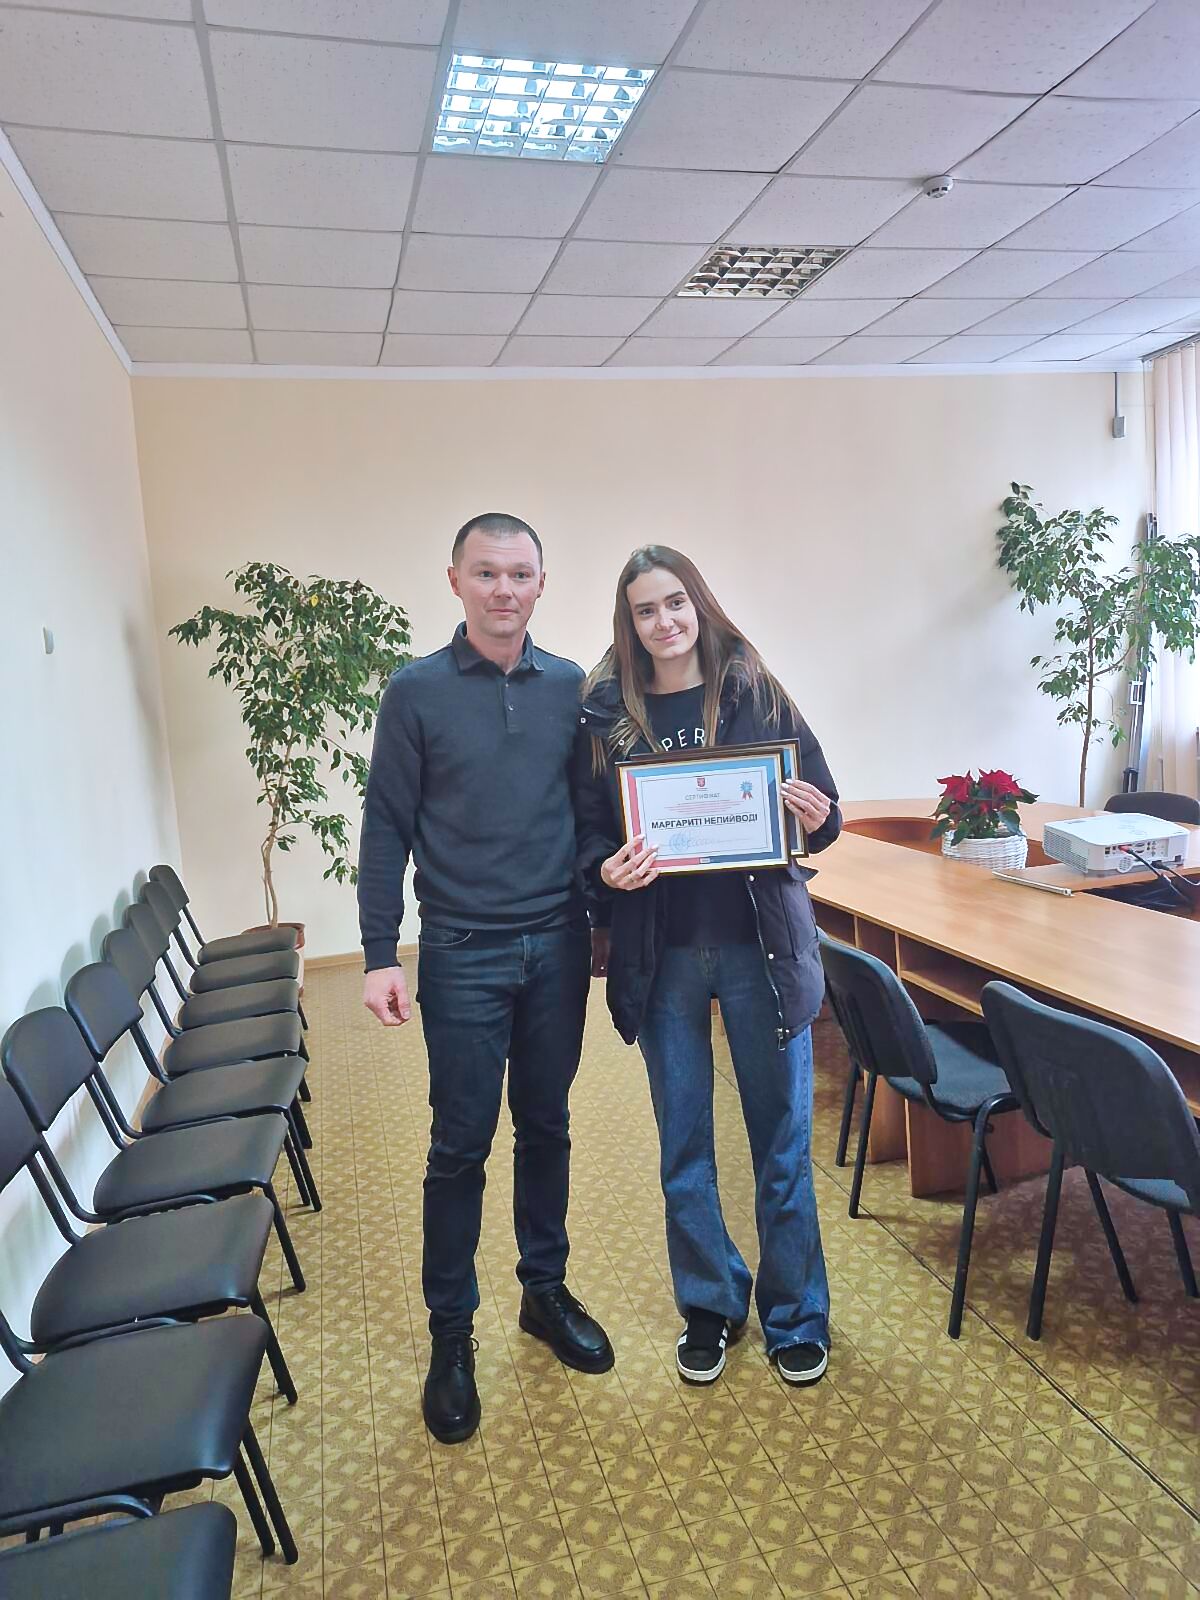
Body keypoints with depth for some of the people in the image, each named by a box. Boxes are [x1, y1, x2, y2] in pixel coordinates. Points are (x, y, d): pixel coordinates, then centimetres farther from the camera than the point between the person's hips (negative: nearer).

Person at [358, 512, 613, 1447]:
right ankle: (451, 1333, 24)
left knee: (547, 1130, 16)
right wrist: (380, 956, -8)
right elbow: (387, 829, -4)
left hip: (559, 946, 3)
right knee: (461, 1147, 6)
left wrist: (602, 916, 5)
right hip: (462, 955, -2)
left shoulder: (572, 687, 3)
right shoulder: (417, 693, -4)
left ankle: (546, 1291, 35)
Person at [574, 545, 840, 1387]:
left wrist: (816, 820, -19)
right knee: (684, 1146, 13)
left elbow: (823, 812, 3)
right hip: (664, 954, 1)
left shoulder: (756, 694, -1)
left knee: (782, 1139, 10)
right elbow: (589, 830, 3)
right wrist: (608, 868, -18)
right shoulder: (605, 715, 0)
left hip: (762, 944, -1)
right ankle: (710, 1304, 35)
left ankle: (797, 1316, 32)